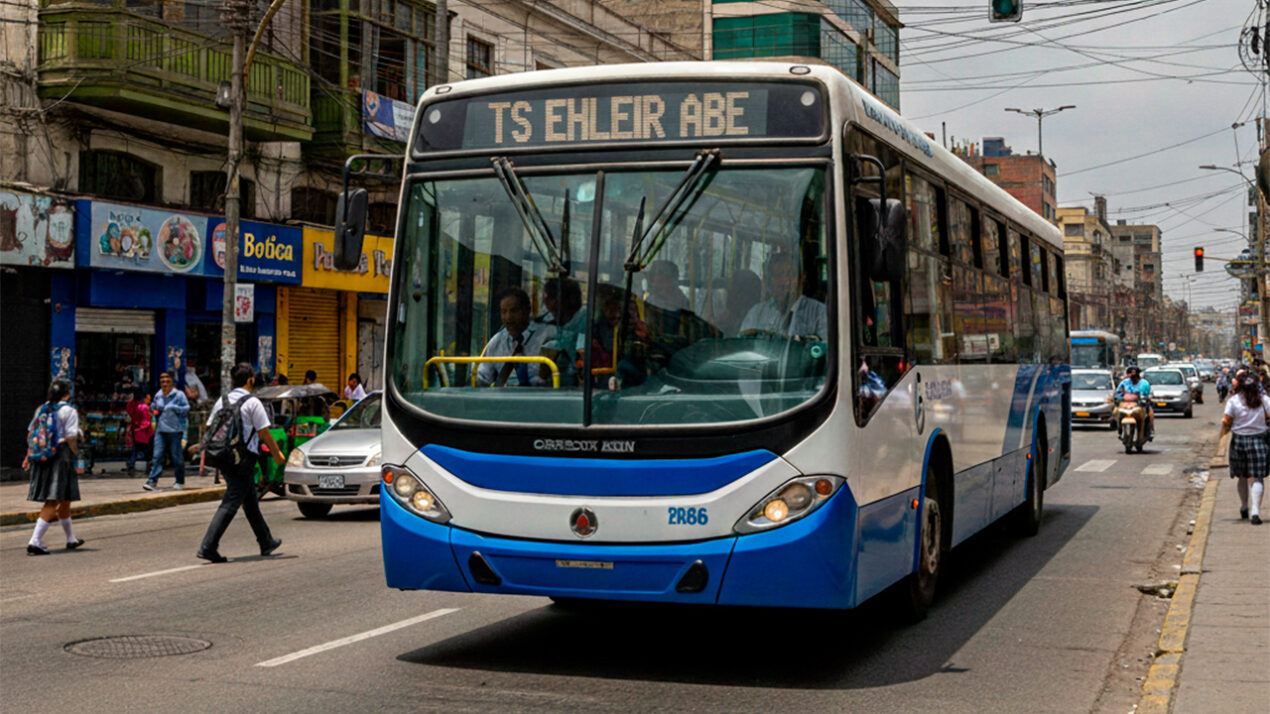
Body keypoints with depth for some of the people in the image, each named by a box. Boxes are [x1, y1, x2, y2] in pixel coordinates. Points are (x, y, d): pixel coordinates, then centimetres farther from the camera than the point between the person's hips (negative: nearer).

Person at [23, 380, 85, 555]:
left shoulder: (41, 409, 13)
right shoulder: (68, 411, -5)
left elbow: (31, 433, 10)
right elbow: (71, 437, -10)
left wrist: (29, 455, 13)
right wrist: (76, 455, 2)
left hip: (41, 455, 7)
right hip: (60, 454, -7)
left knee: (63, 500, 19)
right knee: (53, 501, -7)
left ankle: (71, 539, 33)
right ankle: (35, 541, -18)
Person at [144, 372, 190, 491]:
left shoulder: (179, 395, -2)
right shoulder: (158, 395, 14)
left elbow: (186, 409, -7)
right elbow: (154, 407, 29)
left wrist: (174, 407, -19)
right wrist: (154, 408, 7)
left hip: (175, 430, -4)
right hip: (160, 430, 4)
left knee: (176, 456, 2)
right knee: (157, 456, -5)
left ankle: (180, 482, 14)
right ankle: (152, 481, -8)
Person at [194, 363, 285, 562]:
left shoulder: (222, 401, 8)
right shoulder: (253, 403, -9)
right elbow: (264, 434, -7)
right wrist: (277, 454, 5)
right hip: (244, 458, -7)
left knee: (250, 502, 19)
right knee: (230, 504, -8)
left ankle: (266, 542, 32)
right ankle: (207, 547, -15)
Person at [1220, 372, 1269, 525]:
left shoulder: (1233, 400, -4)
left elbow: (1226, 422, -7)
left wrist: (1223, 435, 7)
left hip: (1239, 440, 1)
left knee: (1242, 477, 17)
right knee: (1257, 478, -3)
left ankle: (1244, 507, 31)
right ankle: (1255, 511, -17)